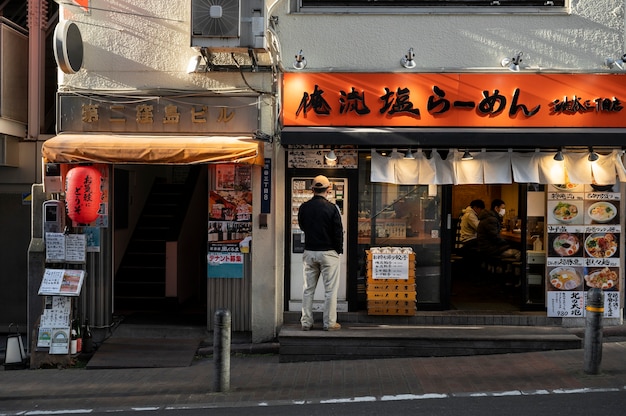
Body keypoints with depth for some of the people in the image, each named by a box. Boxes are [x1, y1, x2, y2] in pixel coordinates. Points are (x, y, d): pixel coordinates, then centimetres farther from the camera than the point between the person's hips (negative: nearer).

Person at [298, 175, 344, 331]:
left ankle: (306, 322, 14)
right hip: (328, 252, -4)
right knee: (330, 289, 4)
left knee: (308, 289, 11)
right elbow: (338, 231, -9)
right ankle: (329, 323, 6)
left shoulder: (304, 207, -1)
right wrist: (339, 249, 3)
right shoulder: (331, 208, -13)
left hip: (309, 252, 4)